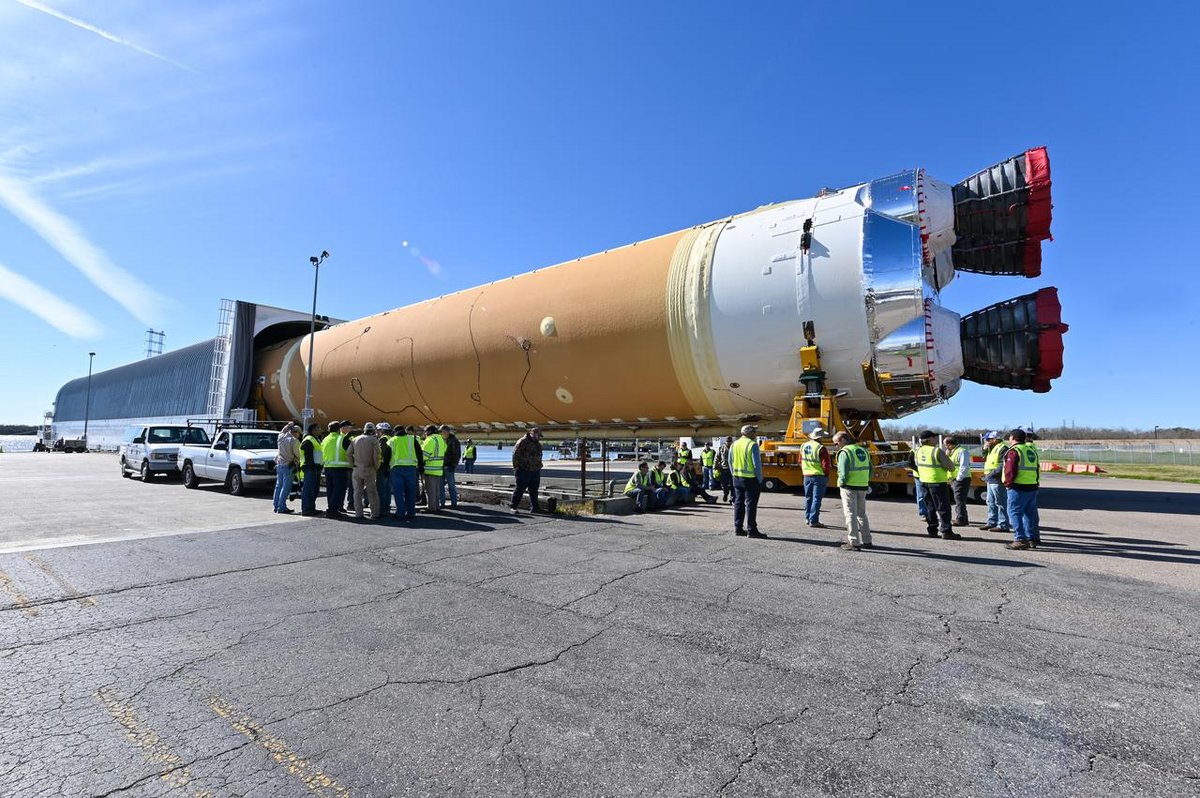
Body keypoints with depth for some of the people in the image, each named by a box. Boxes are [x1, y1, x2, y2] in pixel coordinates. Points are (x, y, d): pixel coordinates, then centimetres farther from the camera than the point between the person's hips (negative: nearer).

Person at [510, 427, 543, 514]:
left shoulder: (538, 443, 16)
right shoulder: (523, 442, -10)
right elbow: (515, 455, -13)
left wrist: (539, 466, 19)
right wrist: (517, 467, -14)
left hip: (535, 471, 7)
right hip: (524, 470, -7)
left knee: (534, 490, 10)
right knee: (520, 488, -3)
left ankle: (534, 507, 17)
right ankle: (513, 506, 6)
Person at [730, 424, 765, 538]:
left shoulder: (734, 445, 8)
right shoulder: (752, 445, -13)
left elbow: (731, 463, 11)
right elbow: (757, 464, -15)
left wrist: (735, 475, 16)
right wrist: (760, 480, -7)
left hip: (737, 478, 7)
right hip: (750, 479, -6)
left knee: (738, 503, 13)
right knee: (751, 504, -1)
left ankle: (738, 528, 17)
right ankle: (751, 530, 2)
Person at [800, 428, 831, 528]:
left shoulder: (804, 446, 6)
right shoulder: (821, 448, -15)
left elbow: (801, 461, 13)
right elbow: (825, 464, -15)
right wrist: (827, 477, -4)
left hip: (807, 476, 6)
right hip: (819, 476, -6)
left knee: (808, 497, 17)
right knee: (816, 498, -2)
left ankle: (807, 518, 24)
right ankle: (813, 521, -1)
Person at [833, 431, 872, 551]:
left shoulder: (844, 452, -13)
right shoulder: (863, 450, 12)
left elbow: (843, 473, -20)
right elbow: (870, 470, 13)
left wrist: (841, 484, -6)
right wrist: (864, 482, 15)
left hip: (850, 487, -7)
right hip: (863, 487, 7)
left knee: (851, 515, 0)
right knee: (861, 514, 18)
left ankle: (854, 543, 2)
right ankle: (866, 541, 23)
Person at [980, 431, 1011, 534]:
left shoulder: (1003, 449, -13)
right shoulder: (992, 448, 17)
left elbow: (1003, 466, -20)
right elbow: (985, 460, 25)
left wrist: (991, 474, -20)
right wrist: (985, 449, 10)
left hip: (997, 481, -10)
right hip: (991, 480, 10)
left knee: (1000, 503, -4)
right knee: (991, 502, 15)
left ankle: (1003, 525, 0)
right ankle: (992, 522, 23)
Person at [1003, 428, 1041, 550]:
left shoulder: (1014, 451, -12)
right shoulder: (1032, 450, 15)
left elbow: (1010, 471, -19)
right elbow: (1037, 469, 19)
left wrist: (1008, 483, -7)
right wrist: (1036, 481, 22)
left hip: (1018, 488, -9)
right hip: (1033, 486, 9)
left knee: (1014, 513, -4)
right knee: (1030, 513, 15)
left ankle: (1020, 540, -9)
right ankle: (1032, 539, 21)